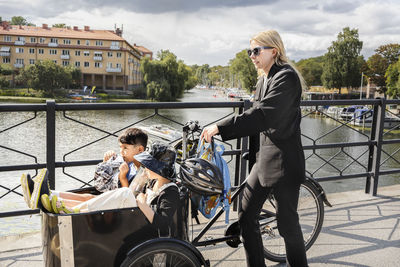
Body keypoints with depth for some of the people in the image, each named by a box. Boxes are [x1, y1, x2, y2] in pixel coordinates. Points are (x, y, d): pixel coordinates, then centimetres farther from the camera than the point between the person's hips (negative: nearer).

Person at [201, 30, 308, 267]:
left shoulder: (287, 77, -16)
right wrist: (219, 133, 8)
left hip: (284, 162, -9)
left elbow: (262, 115, -28)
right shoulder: (264, 79, 13)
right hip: (263, 159, 9)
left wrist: (219, 127, -29)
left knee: (287, 223, 5)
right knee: (246, 216, 10)